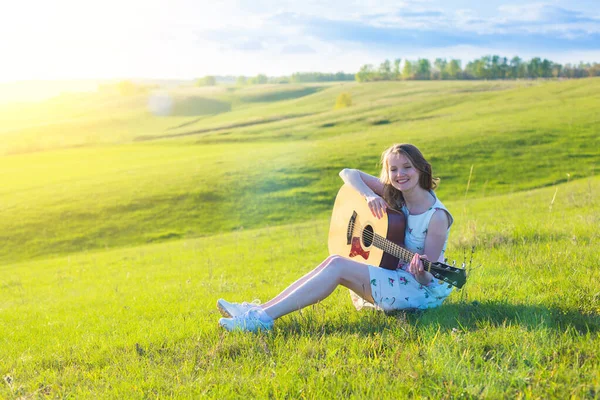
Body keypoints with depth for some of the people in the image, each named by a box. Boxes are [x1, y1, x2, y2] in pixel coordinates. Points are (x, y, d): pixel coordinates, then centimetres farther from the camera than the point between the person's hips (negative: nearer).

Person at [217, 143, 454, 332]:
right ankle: (261, 309, -15)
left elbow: (427, 278, -16)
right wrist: (369, 196, -15)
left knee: (338, 265, -21)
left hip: (420, 290, -7)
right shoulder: (393, 194, 2)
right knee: (333, 262, -12)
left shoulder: (436, 216, -17)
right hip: (394, 276, 7)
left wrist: (420, 273, -39)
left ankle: (265, 318, -25)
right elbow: (348, 173, 2)